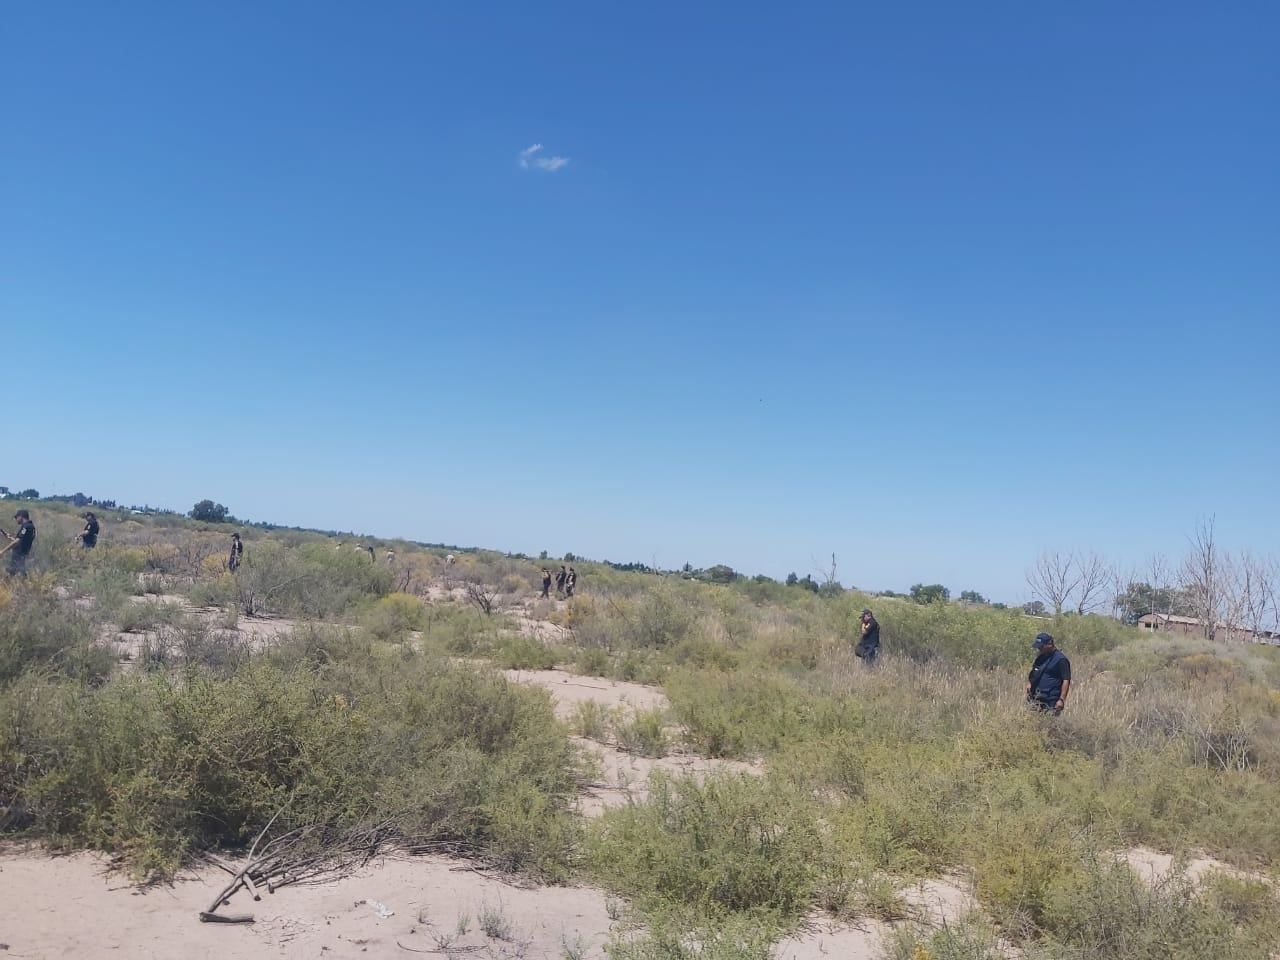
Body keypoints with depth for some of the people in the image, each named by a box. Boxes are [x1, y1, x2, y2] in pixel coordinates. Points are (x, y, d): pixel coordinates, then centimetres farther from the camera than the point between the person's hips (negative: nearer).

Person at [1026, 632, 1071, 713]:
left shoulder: (1061, 659, -9)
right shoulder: (1041, 657, 16)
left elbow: (1066, 680, -14)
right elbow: (1033, 673, 31)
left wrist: (1062, 700, -20)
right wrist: (1029, 682, 11)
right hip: (1035, 700, 8)